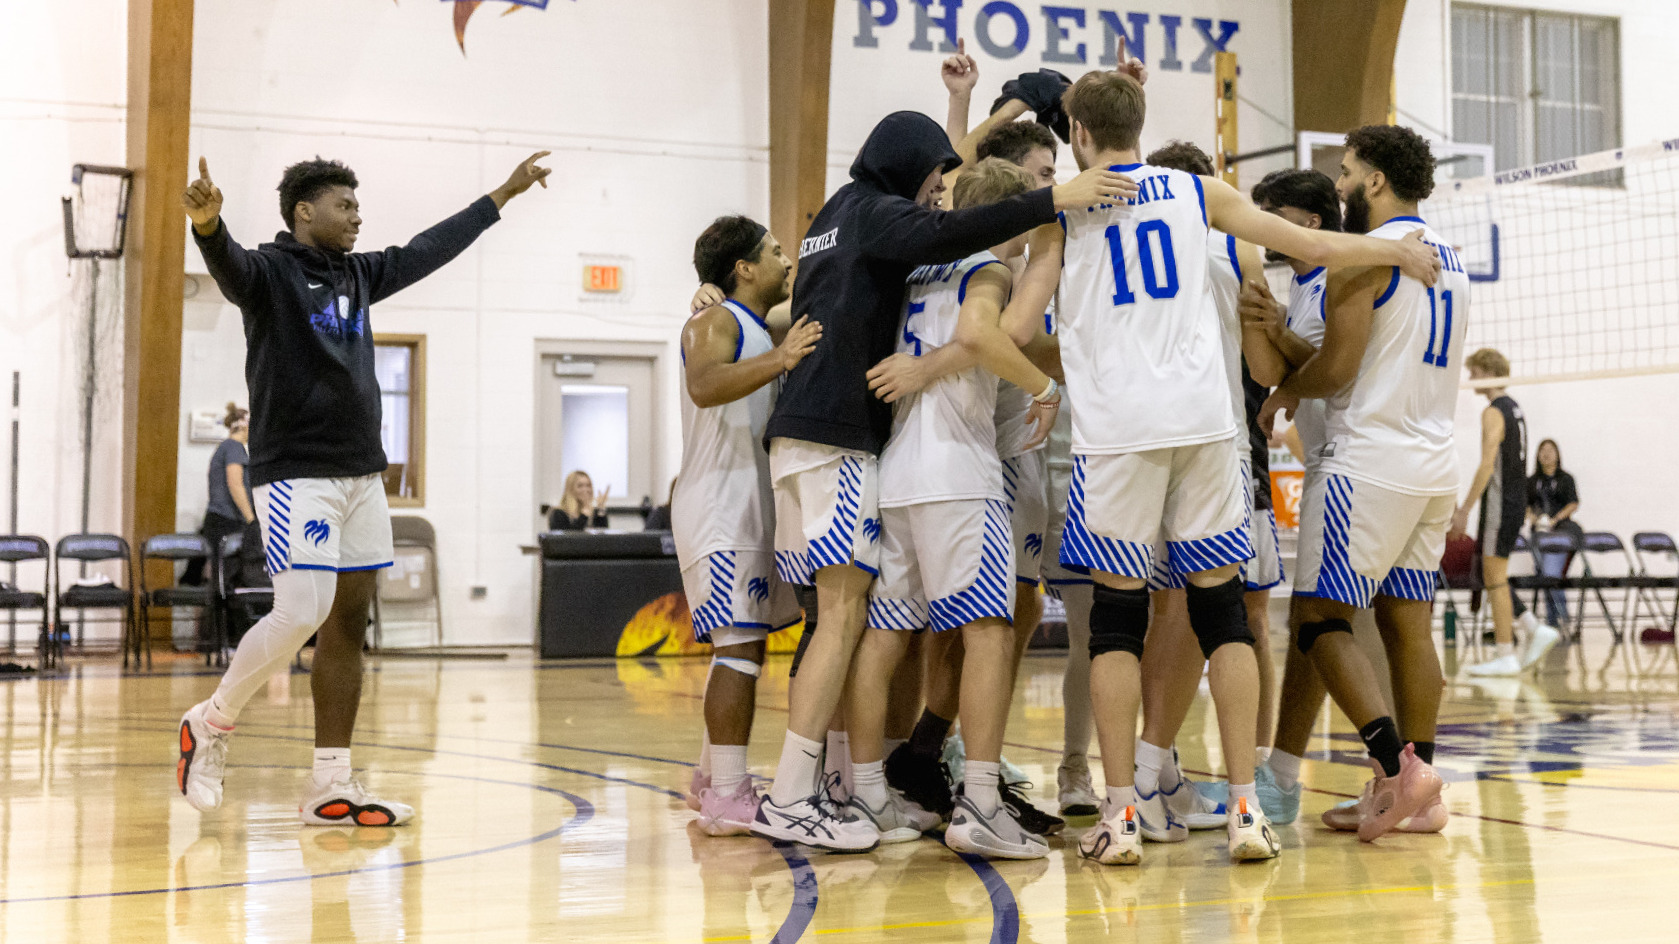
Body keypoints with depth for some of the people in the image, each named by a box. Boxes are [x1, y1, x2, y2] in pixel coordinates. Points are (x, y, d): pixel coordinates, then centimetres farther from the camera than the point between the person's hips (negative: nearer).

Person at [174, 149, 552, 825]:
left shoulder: (357, 275, 16)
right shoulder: (269, 271, -6)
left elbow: (430, 249, 27)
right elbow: (228, 264, -28)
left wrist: (504, 194, 34)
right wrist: (207, 224, -51)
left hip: (361, 472, 8)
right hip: (295, 473, -8)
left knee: (347, 624, 5)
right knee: (301, 612, -17)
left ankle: (331, 787, 10)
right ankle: (210, 723, 7)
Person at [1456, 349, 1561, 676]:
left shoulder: (1494, 412, -13)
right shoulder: (1515, 410, 16)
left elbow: (1487, 465, -20)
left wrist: (1464, 509, -19)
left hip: (1500, 503, -9)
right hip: (1517, 502, 9)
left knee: (1494, 579, -5)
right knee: (1489, 577, 14)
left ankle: (1504, 655, -4)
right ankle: (1535, 630, 9)